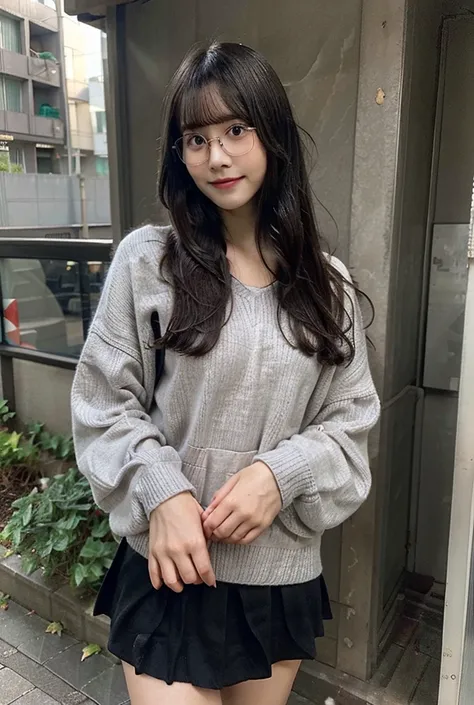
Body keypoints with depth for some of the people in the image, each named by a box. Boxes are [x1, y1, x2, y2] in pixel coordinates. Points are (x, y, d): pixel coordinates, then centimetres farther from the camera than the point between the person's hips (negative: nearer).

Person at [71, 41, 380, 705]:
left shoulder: (327, 283, 0)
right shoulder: (147, 261, -7)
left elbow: (351, 418, 1)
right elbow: (104, 405, -5)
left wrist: (280, 473, -15)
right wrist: (162, 494, -18)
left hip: (284, 566, 3)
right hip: (172, 563, -2)